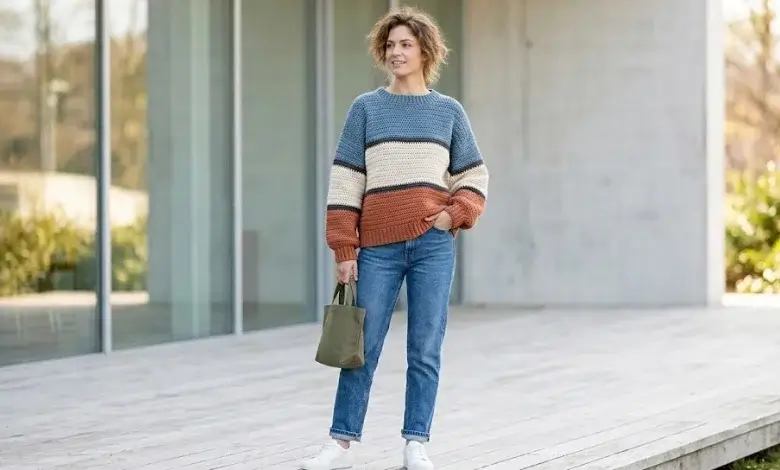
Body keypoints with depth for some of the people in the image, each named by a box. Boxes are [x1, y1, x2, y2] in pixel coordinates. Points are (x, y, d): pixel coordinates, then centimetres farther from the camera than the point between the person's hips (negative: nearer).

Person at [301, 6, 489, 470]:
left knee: (425, 350, 1)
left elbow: (474, 178, 14)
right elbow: (345, 181, 4)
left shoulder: (449, 111, 10)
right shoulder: (367, 108, 7)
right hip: (379, 247, 0)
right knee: (362, 348, 0)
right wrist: (344, 249, -2)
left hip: (433, 245, 0)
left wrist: (454, 214, -6)